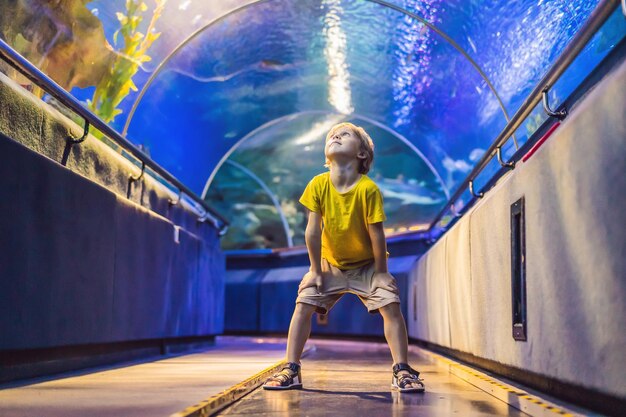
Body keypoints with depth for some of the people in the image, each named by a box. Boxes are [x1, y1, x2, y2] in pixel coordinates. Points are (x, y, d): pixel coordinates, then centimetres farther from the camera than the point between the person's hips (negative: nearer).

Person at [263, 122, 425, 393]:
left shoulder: (368, 189, -25)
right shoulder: (318, 185, -17)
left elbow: (376, 234, -19)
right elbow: (313, 231, -13)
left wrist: (380, 273, -14)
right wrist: (315, 271, -10)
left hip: (367, 265, -2)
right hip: (330, 263, 2)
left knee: (391, 306, -17)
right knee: (303, 305, -11)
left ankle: (401, 371, -9)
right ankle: (291, 370, -5)